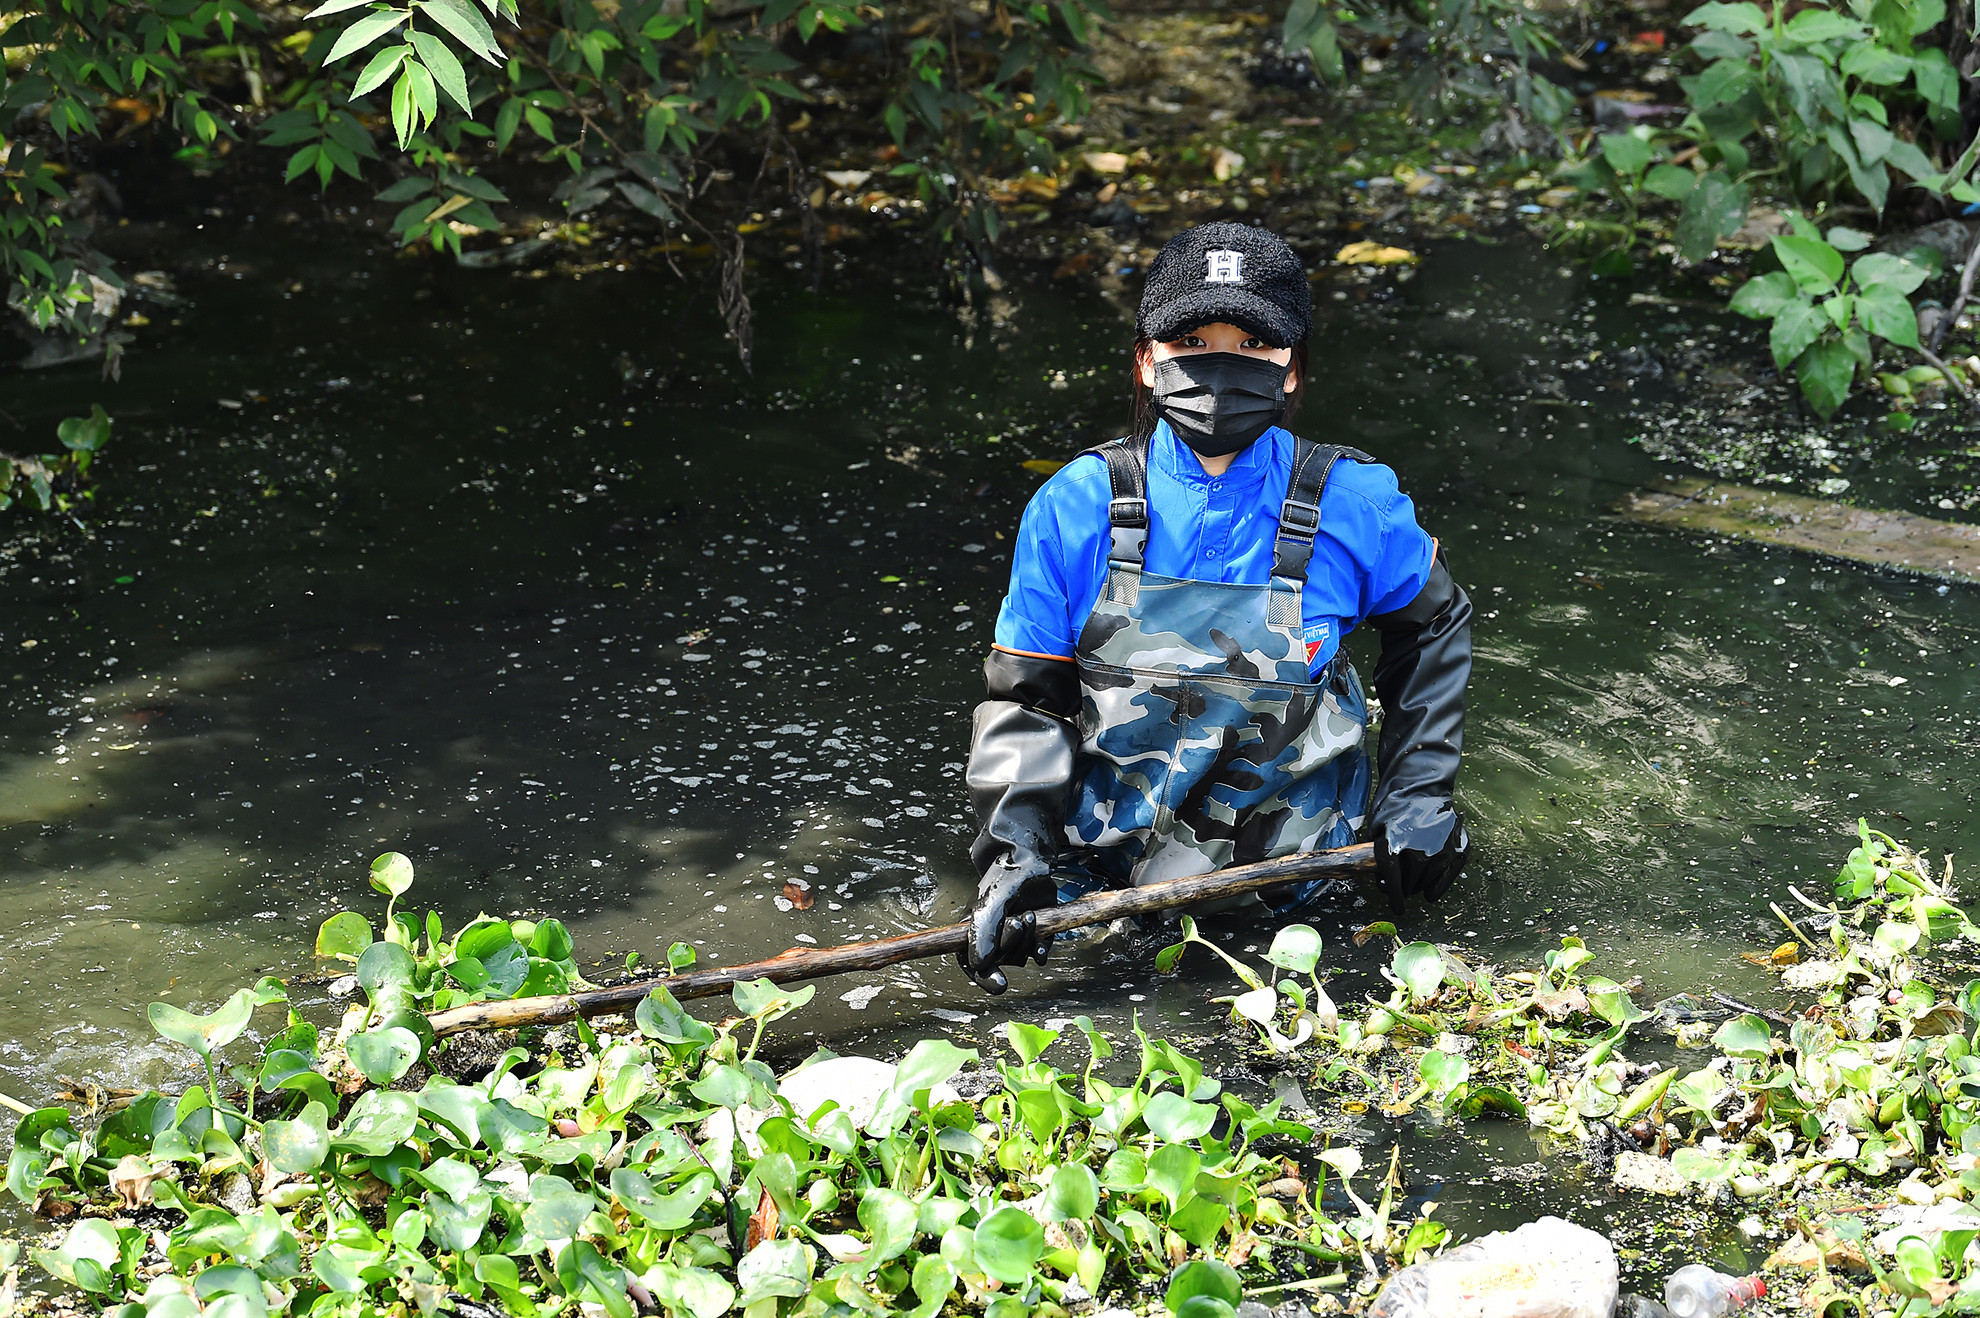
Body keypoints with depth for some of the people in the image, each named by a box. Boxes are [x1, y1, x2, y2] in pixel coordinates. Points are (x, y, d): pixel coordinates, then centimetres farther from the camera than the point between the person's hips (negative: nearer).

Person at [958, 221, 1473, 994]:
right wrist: (1014, 856, -19)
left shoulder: (1351, 505, -13)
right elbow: (1024, 695, -7)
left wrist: (1419, 796, 1)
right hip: (1106, 840, 1)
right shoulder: (1078, 506, -13)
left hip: (1275, 863, 0)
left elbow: (1434, 625, 7)